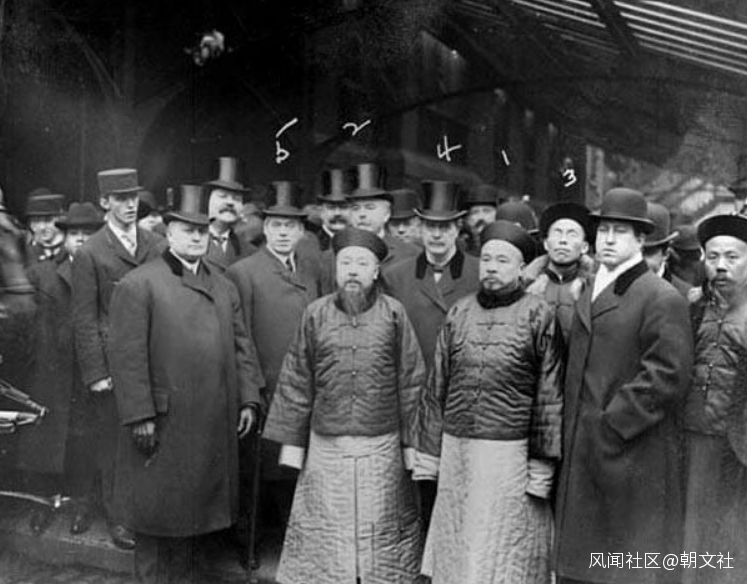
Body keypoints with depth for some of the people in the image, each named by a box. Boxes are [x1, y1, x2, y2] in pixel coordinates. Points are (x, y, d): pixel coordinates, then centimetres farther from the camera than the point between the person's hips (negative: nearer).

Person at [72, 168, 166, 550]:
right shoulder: (89, 254, -2)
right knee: (113, 445, 5)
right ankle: (117, 518, 20)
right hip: (113, 363, -3)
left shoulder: (158, 246, 8)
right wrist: (96, 373, -7)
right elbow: (84, 320, -3)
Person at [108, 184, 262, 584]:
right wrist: (140, 416, -16)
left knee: (196, 504, 16)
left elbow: (241, 346, 14)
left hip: (214, 425, 6)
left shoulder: (224, 287, 15)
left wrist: (248, 398, 4)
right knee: (158, 509, 5)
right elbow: (127, 355, -11)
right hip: (163, 423, -6)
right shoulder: (138, 284, -6)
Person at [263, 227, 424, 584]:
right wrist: (291, 441, 3)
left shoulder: (394, 314, -1)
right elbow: (296, 382, 5)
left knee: (380, 530, 9)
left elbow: (411, 382, 1)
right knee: (323, 534, 8)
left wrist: (412, 440, -1)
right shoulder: (315, 314, 2)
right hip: (325, 447, 1)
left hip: (380, 447, -1)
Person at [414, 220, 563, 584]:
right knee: (455, 553, 10)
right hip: (456, 453, 4)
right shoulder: (459, 313, 8)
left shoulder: (538, 315, -3)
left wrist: (541, 466, -7)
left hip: (510, 456, -3)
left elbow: (549, 395, -4)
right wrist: (428, 453, 9)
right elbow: (436, 388, 11)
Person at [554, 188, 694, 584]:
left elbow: (666, 377, -16)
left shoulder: (663, 299, -8)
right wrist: (571, 432, 10)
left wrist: (611, 427, -16)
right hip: (582, 460, 7)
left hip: (633, 460, -7)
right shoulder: (588, 295, 16)